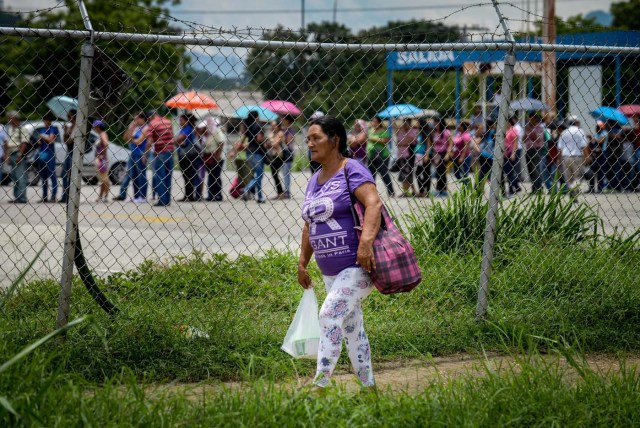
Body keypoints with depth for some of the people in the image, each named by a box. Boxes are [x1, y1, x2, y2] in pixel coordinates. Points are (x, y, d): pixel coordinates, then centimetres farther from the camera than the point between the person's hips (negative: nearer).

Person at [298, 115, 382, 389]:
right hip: (331, 271, 9)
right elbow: (309, 225, 22)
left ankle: (320, 383, -21)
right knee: (351, 329, 13)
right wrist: (302, 263, 18)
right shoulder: (315, 180, 15)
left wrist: (366, 242, -36)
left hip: (358, 266, -9)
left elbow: (374, 204, -24)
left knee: (330, 315, -20)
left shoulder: (352, 171, -10)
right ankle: (369, 386, 21)